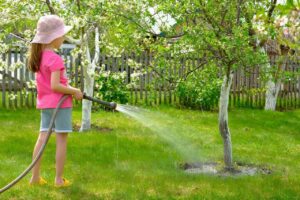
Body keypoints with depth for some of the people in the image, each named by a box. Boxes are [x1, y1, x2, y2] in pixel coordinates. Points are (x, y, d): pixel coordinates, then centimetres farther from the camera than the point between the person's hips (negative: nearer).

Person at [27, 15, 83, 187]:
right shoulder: (55, 59, -18)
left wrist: (69, 88, 10)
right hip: (59, 103, -8)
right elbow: (55, 86, -23)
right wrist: (74, 92, -12)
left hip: (45, 102, 8)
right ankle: (59, 179, 4)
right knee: (62, 140, 0)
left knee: (43, 138, 8)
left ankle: (35, 177, 10)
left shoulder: (40, 56, 9)